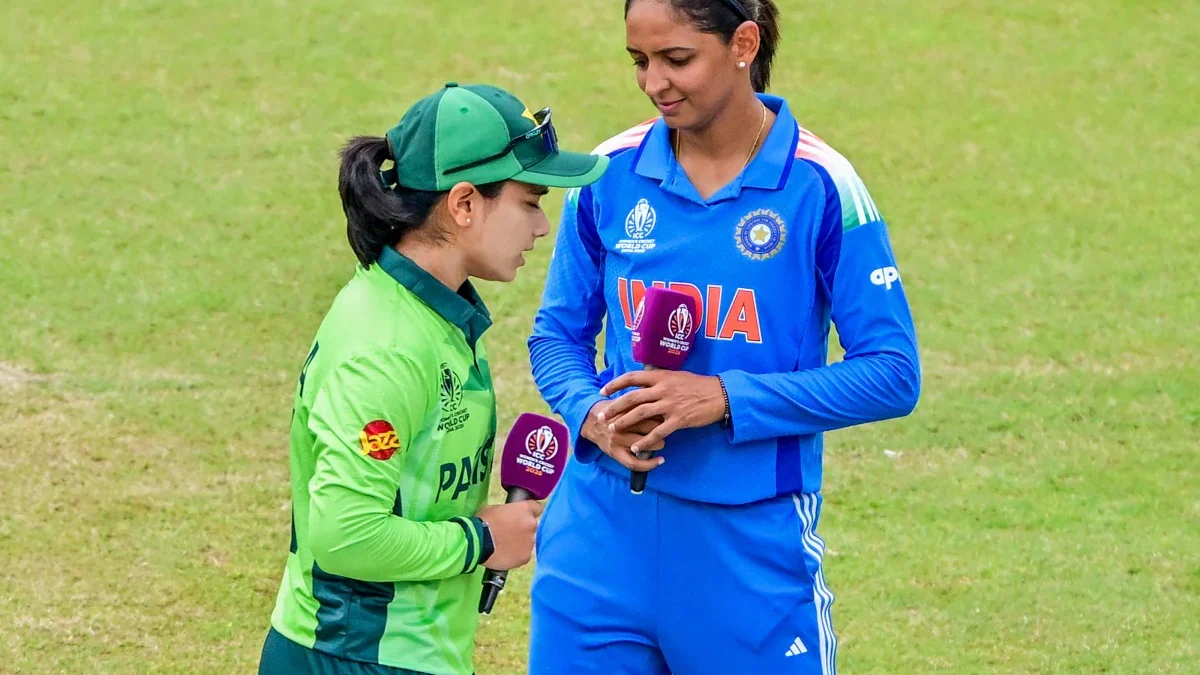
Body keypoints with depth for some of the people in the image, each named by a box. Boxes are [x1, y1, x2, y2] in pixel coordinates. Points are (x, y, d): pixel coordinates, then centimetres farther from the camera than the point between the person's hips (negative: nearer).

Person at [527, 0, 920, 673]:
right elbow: (558, 334, 12)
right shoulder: (611, 175, 2)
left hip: (752, 543, -3)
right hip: (602, 534, 3)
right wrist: (592, 415, -11)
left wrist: (726, 398, -17)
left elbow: (892, 375, -8)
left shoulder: (820, 188, -8)